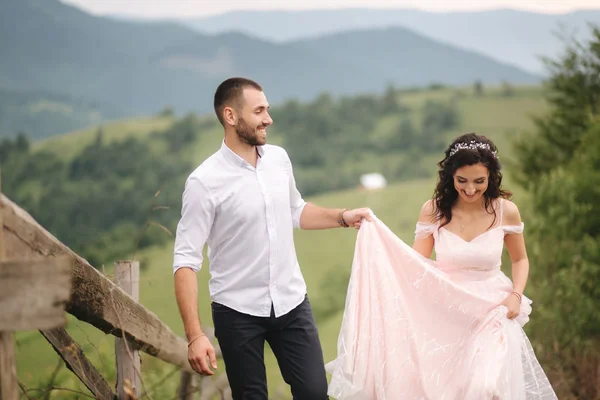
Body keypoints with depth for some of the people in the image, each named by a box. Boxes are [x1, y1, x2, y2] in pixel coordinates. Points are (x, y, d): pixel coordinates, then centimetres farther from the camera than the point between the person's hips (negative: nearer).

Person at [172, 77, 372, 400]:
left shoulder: (278, 158, 2)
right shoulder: (205, 182, -16)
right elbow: (186, 261, -17)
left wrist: (342, 217, 6)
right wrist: (195, 335, -24)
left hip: (292, 302, 4)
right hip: (238, 312, -4)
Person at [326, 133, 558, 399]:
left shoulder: (505, 211, -8)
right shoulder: (433, 210, -7)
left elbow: (520, 259, 9)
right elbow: (415, 261, -2)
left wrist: (516, 295, -8)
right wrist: (376, 237, -16)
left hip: (492, 312, -1)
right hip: (445, 314, 1)